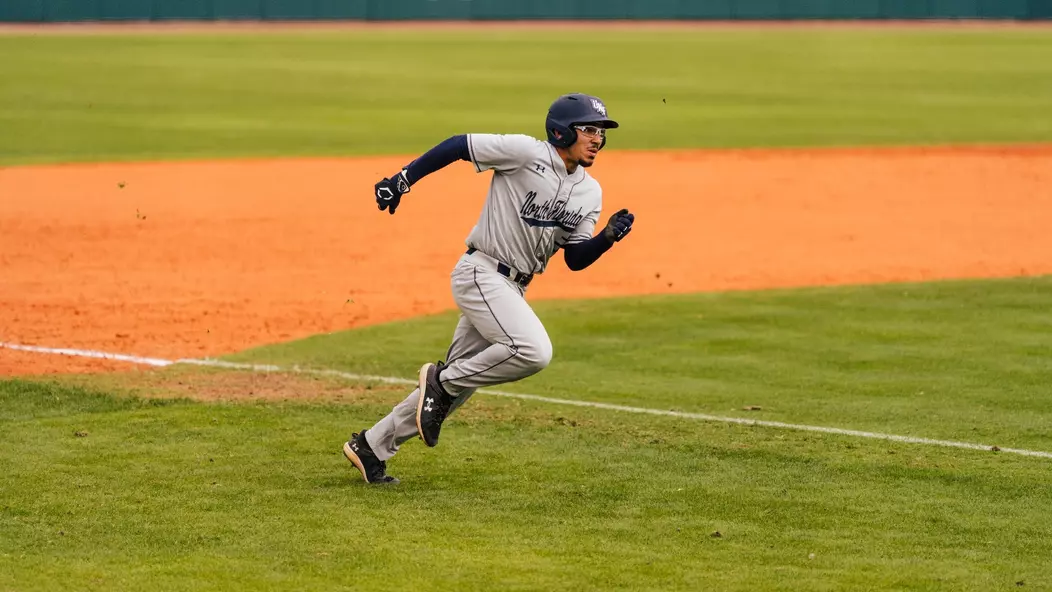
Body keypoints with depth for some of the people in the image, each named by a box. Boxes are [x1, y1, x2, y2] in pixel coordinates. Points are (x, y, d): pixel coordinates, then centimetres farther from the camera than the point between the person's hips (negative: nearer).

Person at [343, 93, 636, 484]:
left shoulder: (589, 192, 8)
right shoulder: (525, 152, -13)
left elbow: (575, 259, 8)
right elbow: (457, 145, -9)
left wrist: (609, 236, -10)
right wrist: (403, 179, -14)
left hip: (512, 289, 8)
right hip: (481, 273, -8)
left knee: (457, 382, 8)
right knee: (533, 351, -27)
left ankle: (371, 446, 19)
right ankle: (444, 380, -7)